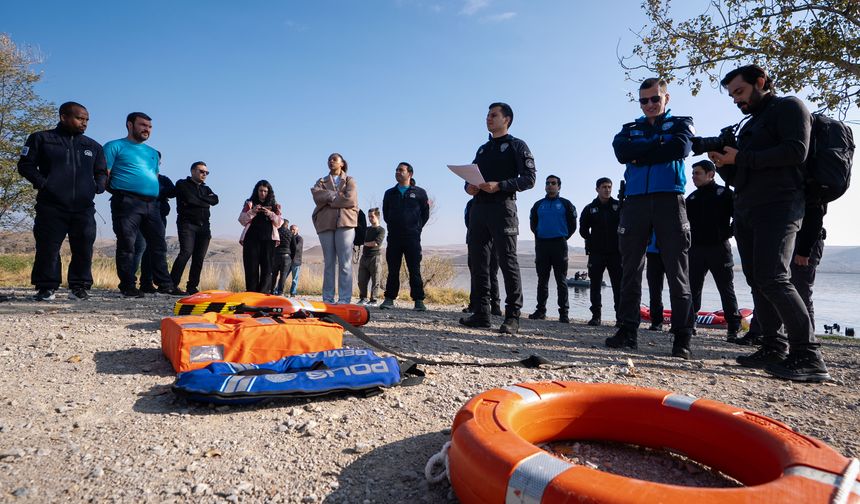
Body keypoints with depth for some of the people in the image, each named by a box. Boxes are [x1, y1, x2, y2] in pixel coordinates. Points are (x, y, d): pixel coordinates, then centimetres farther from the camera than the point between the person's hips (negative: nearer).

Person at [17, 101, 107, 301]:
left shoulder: (93, 146, 18)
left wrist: (99, 185, 3)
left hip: (84, 208, 3)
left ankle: (80, 286, 7)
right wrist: (42, 183, -10)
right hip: (51, 207, -2)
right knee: (48, 247, -2)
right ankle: (46, 287, 7)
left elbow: (101, 172, 24)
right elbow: (25, 165, 6)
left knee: (84, 248, -2)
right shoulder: (41, 139, 8)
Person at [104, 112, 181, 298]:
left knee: (159, 245, 5)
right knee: (127, 245, -4)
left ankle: (165, 284, 10)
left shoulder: (153, 153, 25)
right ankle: (128, 286, 1)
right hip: (127, 203, -6)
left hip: (152, 204, 6)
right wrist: (120, 191, -3)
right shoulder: (115, 146, 6)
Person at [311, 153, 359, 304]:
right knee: (328, 263, 3)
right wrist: (337, 195, -7)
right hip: (325, 223, 3)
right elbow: (317, 196, 0)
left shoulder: (350, 180, 13)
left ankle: (344, 299, -10)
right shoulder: (321, 182, 22)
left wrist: (328, 199, -1)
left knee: (345, 263, -9)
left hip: (345, 223, -3)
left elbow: (350, 199, -6)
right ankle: (327, 298, 5)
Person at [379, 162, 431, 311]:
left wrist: (416, 228, 3)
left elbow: (425, 213, 7)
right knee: (393, 270, 4)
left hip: (412, 238, -3)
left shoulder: (420, 193, 7)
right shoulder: (390, 193, 16)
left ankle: (418, 301, -1)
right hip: (393, 237, 3)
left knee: (414, 271, -3)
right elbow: (385, 213, 20)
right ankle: (389, 299, 8)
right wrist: (392, 226, 10)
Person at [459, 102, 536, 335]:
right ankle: (481, 313, 7)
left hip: (502, 207, -6)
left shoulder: (517, 146, 5)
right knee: (478, 261, 2)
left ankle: (512, 317, -5)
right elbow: (471, 177, 25)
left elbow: (529, 178, -6)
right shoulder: (483, 149, 25)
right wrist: (469, 186, 1)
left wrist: (499, 186, -18)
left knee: (507, 261, -8)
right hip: (478, 208, 7)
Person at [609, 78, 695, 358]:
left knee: (677, 270, -5)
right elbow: (621, 152, -2)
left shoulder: (680, 123, 15)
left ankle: (682, 337, -1)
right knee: (630, 269, 0)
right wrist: (659, 142, -5)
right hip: (635, 201, 3)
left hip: (669, 200, -2)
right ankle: (627, 330, 5)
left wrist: (639, 155, -4)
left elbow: (680, 148, -8)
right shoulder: (630, 129, 21)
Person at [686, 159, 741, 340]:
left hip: (718, 248, -4)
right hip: (696, 249, 4)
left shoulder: (724, 193, 0)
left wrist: (728, 233, -7)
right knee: (692, 288, 4)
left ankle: (733, 329, 5)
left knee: (726, 289, 1)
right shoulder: (691, 198, 14)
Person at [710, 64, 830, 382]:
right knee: (757, 282, 4)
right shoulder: (749, 126, 27)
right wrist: (722, 162, 6)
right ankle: (775, 349, 9)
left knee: (773, 279, -20)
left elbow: (796, 151, -13)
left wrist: (741, 158, -11)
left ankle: (808, 357, -15)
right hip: (745, 212, 9)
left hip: (778, 206, -9)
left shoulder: (788, 107, 4)